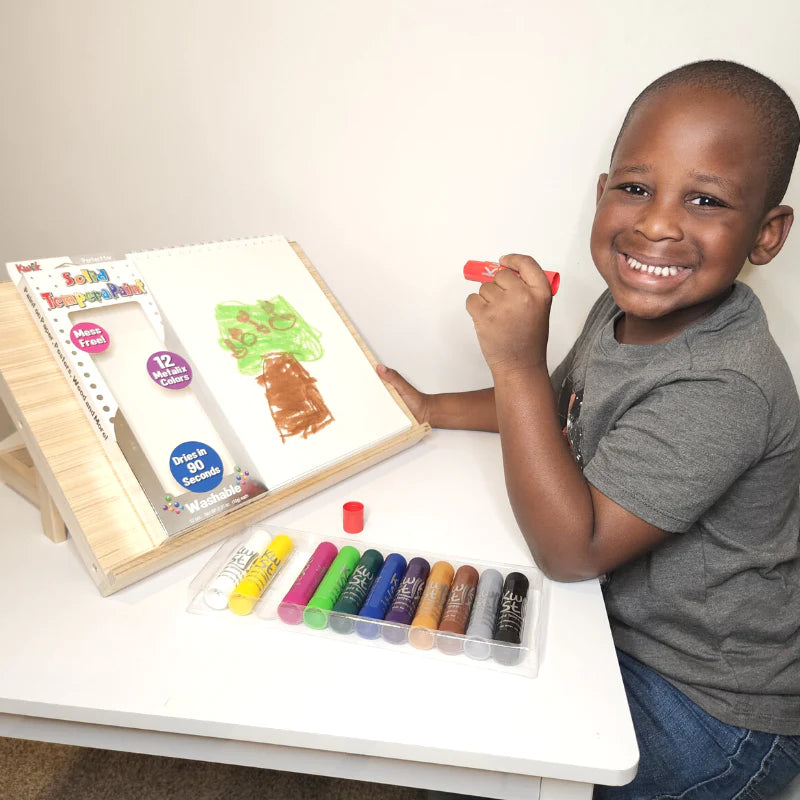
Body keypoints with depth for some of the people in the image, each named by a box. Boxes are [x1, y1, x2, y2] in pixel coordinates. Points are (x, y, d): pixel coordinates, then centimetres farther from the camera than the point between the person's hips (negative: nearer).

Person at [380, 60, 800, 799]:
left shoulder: (722, 390, -34)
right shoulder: (626, 309, -7)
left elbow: (571, 551, -31)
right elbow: (566, 406, 11)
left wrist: (517, 363, -38)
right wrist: (434, 409, 4)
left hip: (708, 708, -7)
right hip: (621, 627, 7)